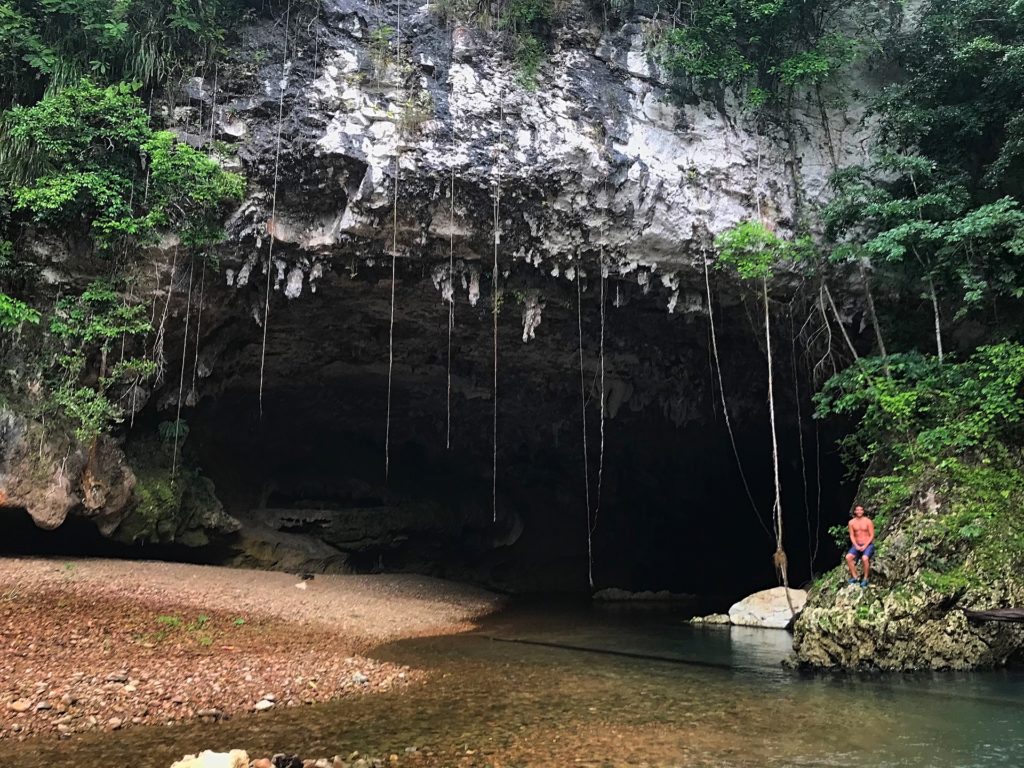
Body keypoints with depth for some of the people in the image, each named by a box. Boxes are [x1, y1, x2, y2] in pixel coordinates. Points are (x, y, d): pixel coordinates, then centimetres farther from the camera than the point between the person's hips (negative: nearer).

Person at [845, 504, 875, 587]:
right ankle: (855, 577, -11)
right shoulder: (851, 522, 3)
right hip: (857, 545, 4)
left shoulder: (868, 521, -7)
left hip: (868, 545, -4)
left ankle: (865, 579, -18)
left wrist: (865, 546, -16)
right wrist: (856, 546, -11)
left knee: (864, 558, -33)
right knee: (848, 557, -23)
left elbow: (872, 535, -6)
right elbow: (852, 536, 3)